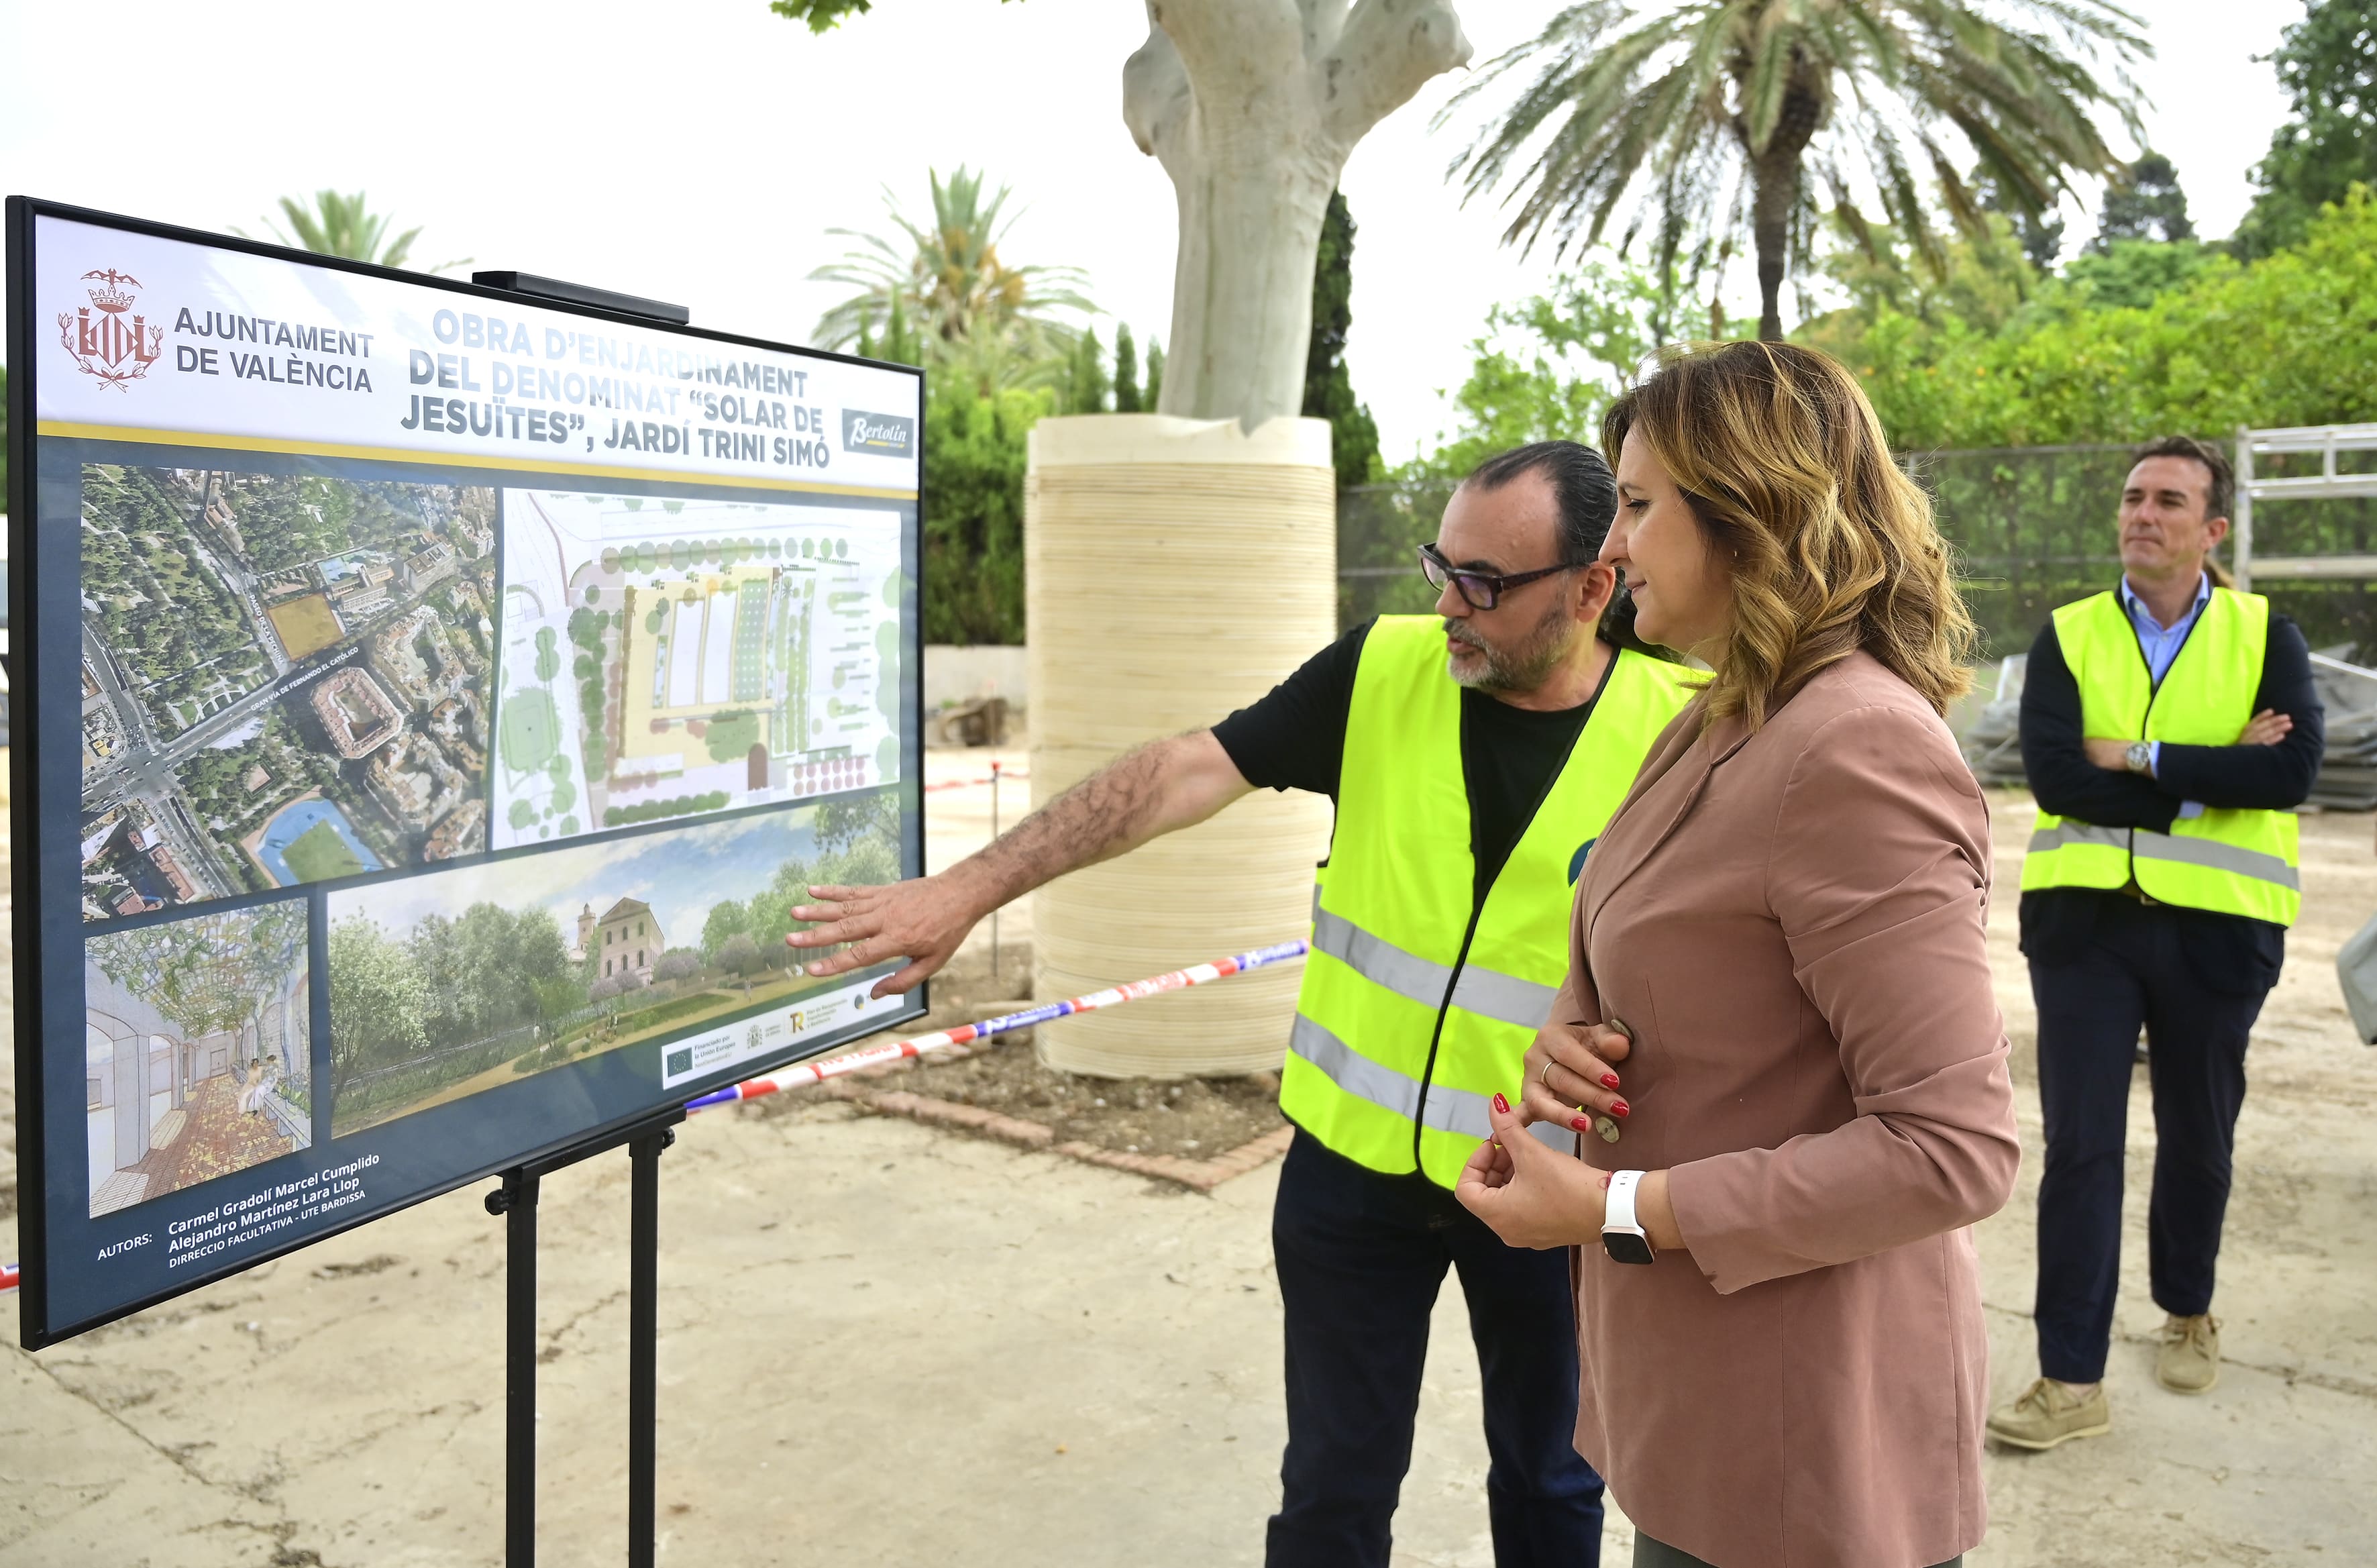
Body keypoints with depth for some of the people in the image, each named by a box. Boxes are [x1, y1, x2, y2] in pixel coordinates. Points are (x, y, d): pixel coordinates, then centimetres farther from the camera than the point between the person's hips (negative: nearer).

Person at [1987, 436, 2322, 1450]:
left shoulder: (2265, 636, 2)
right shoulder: (2069, 635, 3)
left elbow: (2293, 768, -15)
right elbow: (2053, 774, -13)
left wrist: (2142, 758, -16)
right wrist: (2208, 777, -15)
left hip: (2215, 925, 0)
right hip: (2085, 918, 0)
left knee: (2197, 1138, 16)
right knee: (2079, 1149, -1)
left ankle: (2187, 1313, 40)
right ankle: (2072, 1381, 4)